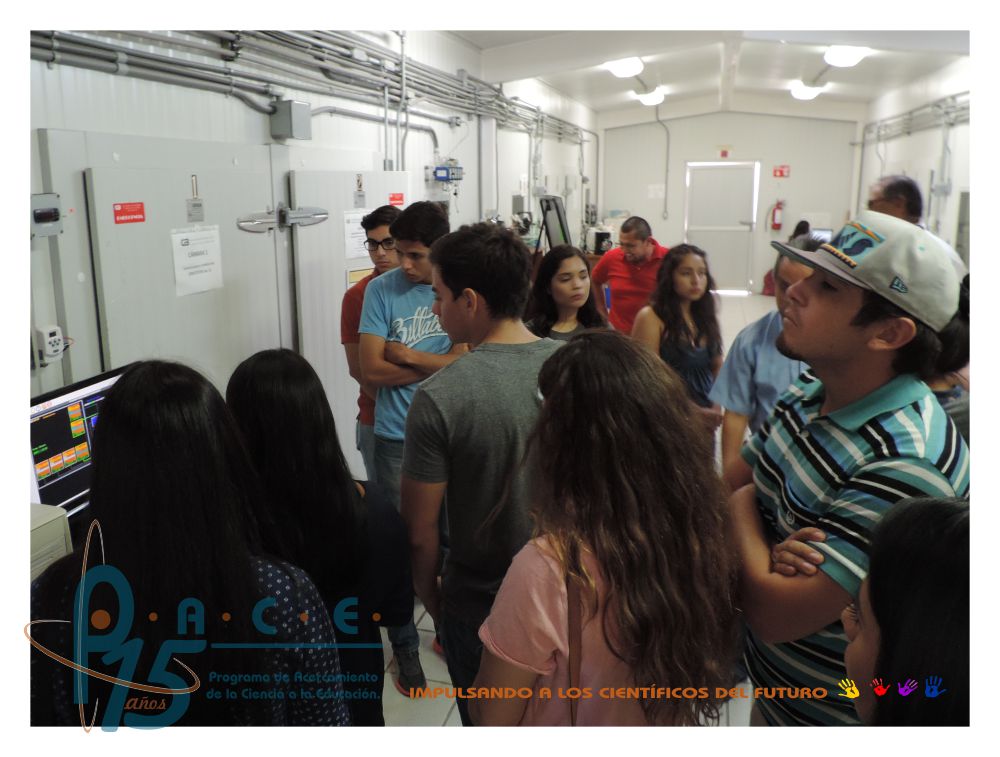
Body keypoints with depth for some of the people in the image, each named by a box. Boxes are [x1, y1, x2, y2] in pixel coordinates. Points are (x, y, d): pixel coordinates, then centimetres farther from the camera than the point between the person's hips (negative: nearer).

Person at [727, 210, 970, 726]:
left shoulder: (905, 465, -33)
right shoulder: (807, 396, -7)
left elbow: (773, 615, -31)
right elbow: (731, 486, 1)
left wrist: (741, 511, -15)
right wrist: (768, 557, -20)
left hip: (830, 717, -6)